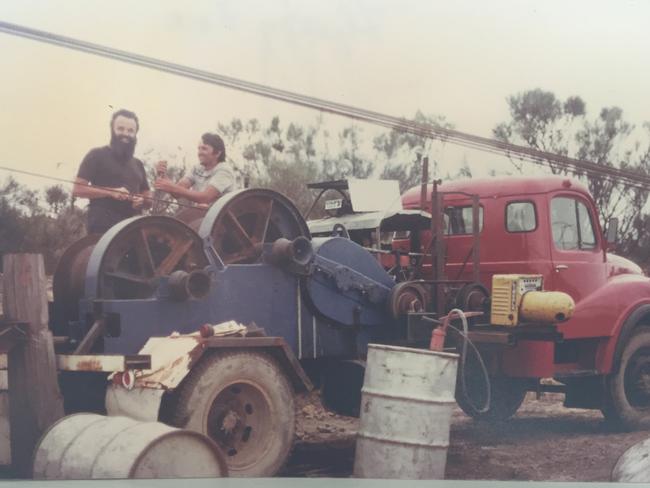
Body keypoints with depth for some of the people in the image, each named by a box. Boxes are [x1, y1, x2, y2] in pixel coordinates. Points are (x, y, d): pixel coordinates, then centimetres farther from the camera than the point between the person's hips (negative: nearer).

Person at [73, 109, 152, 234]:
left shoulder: (137, 164, 24)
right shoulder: (97, 155, 5)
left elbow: (148, 197, 27)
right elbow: (78, 189, -3)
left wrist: (141, 201, 1)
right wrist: (111, 192, -14)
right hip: (102, 228, -6)